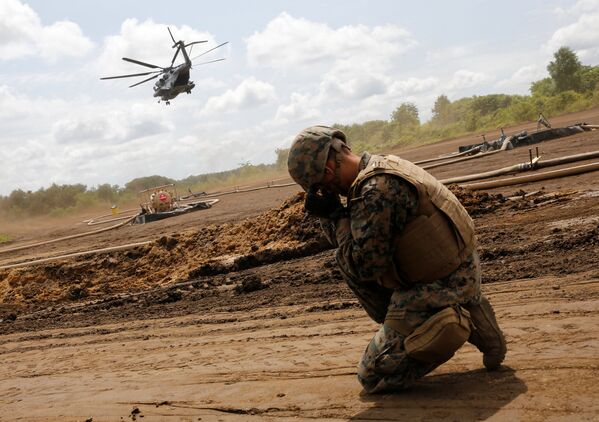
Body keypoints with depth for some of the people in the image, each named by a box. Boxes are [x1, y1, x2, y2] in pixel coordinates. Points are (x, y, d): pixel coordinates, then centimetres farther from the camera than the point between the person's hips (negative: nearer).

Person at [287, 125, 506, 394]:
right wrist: (327, 215, -2)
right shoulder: (382, 166, 6)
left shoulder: (375, 191, -25)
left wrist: (336, 215, -13)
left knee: (372, 377, -2)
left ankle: (462, 324, -2)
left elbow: (362, 267, -21)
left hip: (445, 286, -9)